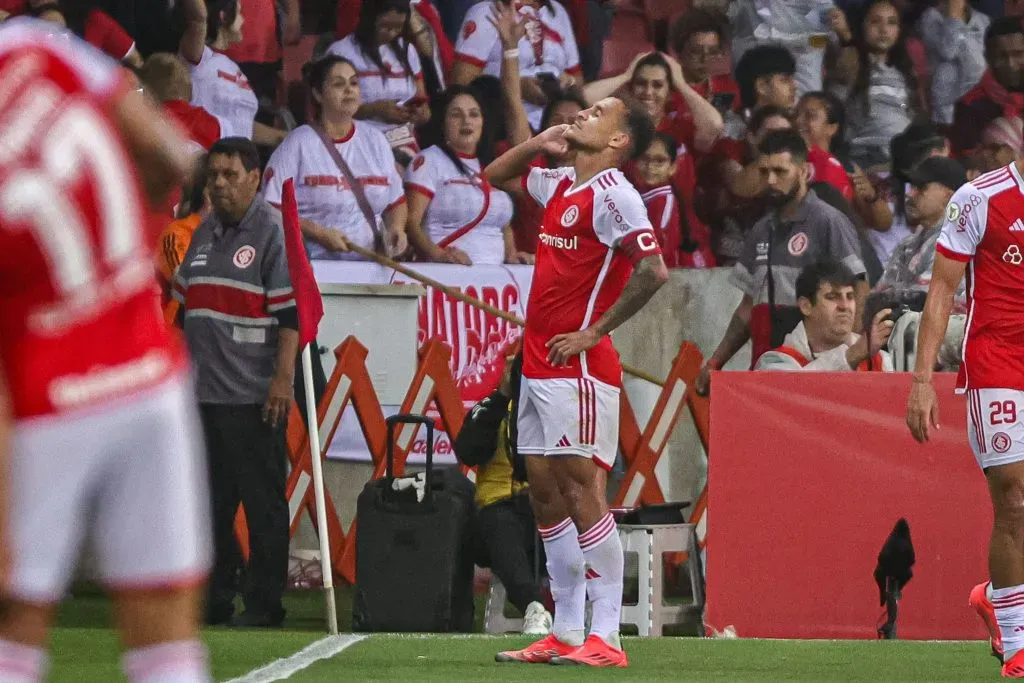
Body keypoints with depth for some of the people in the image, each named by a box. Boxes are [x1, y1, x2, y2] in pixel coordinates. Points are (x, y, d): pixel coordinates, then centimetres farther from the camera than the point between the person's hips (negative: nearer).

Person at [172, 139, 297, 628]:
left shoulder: (273, 232, -6)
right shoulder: (204, 233, 17)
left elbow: (290, 312, -12)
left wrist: (283, 378, -17)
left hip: (254, 397, -8)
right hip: (203, 393, 8)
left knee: (263, 502, -3)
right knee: (210, 501, 9)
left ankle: (264, 603, 0)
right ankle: (214, 599, 14)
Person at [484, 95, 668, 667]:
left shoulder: (612, 195, -11)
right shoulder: (561, 185, 15)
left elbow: (653, 270, -22)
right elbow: (498, 174, 33)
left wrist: (594, 332, -16)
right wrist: (539, 143, 13)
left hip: (578, 367, -9)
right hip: (538, 362, 9)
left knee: (582, 491, -12)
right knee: (545, 493, 8)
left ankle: (606, 638, -13)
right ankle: (566, 633, 12)